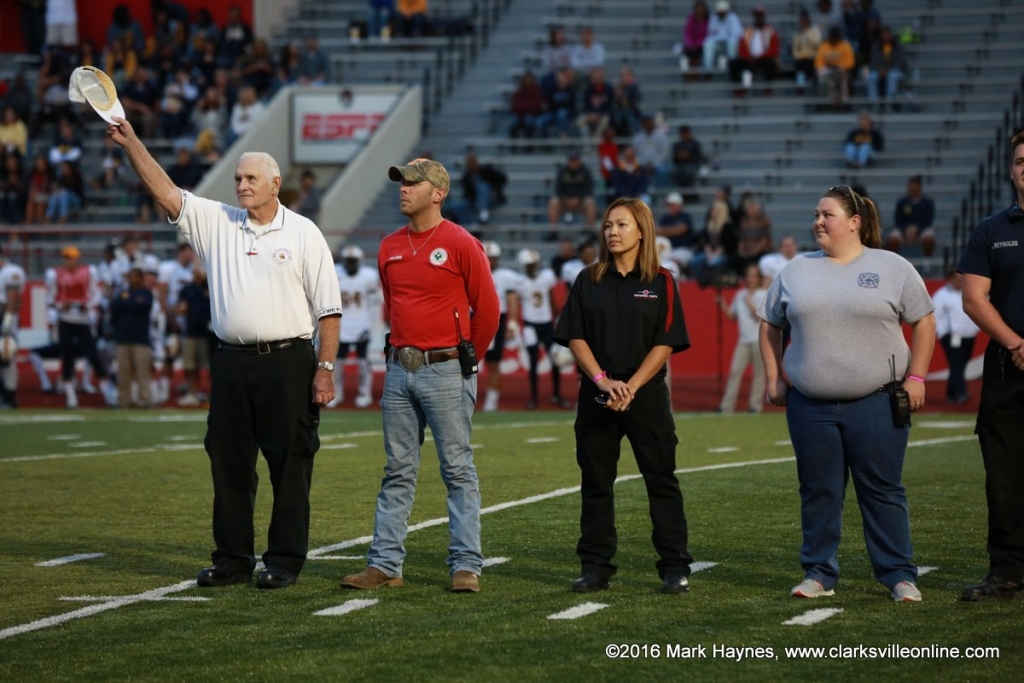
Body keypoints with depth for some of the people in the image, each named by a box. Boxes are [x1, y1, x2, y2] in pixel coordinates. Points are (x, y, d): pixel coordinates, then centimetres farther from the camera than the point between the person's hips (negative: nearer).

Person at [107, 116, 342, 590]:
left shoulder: (303, 233, 2)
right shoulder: (217, 222, 10)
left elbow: (328, 307, 0)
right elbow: (165, 192, 2)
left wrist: (325, 368, -7)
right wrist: (131, 143, -10)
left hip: (288, 363, -4)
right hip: (231, 363, 4)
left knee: (289, 466, -1)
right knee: (228, 463, 7)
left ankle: (285, 560, 6)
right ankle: (232, 560, 15)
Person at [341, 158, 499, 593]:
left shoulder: (461, 244, -7)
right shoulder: (390, 247, 11)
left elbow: (487, 309, -2)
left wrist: (464, 360, 6)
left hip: (446, 372, -6)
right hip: (399, 369, 6)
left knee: (458, 470, -2)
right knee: (397, 471, 8)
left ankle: (466, 565, 0)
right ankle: (385, 564, 9)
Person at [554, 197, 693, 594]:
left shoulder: (661, 283, 1)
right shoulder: (588, 282, 8)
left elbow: (665, 343, -4)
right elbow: (575, 338, 2)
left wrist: (631, 386, -14)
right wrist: (603, 381, -11)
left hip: (647, 396, -2)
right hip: (596, 397, 2)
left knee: (661, 481, -1)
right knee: (596, 483, 5)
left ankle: (675, 568, 2)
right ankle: (595, 567, 12)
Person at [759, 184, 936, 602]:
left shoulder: (892, 269, 2)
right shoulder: (796, 271, 11)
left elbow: (923, 322, 5)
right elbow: (770, 325, 18)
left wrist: (916, 377, -3)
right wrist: (773, 378, 10)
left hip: (876, 404, -3)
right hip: (810, 404, 3)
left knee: (883, 490, 0)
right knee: (818, 491, 6)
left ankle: (899, 576, 6)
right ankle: (819, 574, 15)